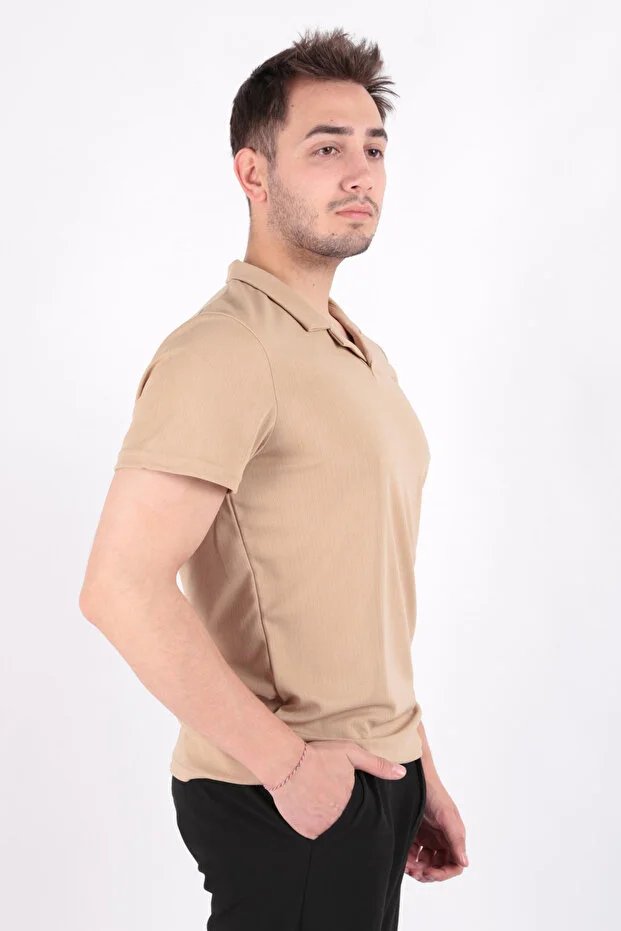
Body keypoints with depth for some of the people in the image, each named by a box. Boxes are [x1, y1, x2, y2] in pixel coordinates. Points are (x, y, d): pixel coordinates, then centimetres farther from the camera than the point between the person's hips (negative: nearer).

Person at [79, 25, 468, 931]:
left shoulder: (360, 354, 13)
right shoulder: (226, 349, -17)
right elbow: (122, 588, -26)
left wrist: (418, 771, 13)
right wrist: (287, 763, -20)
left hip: (370, 776, 8)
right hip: (285, 801, -8)